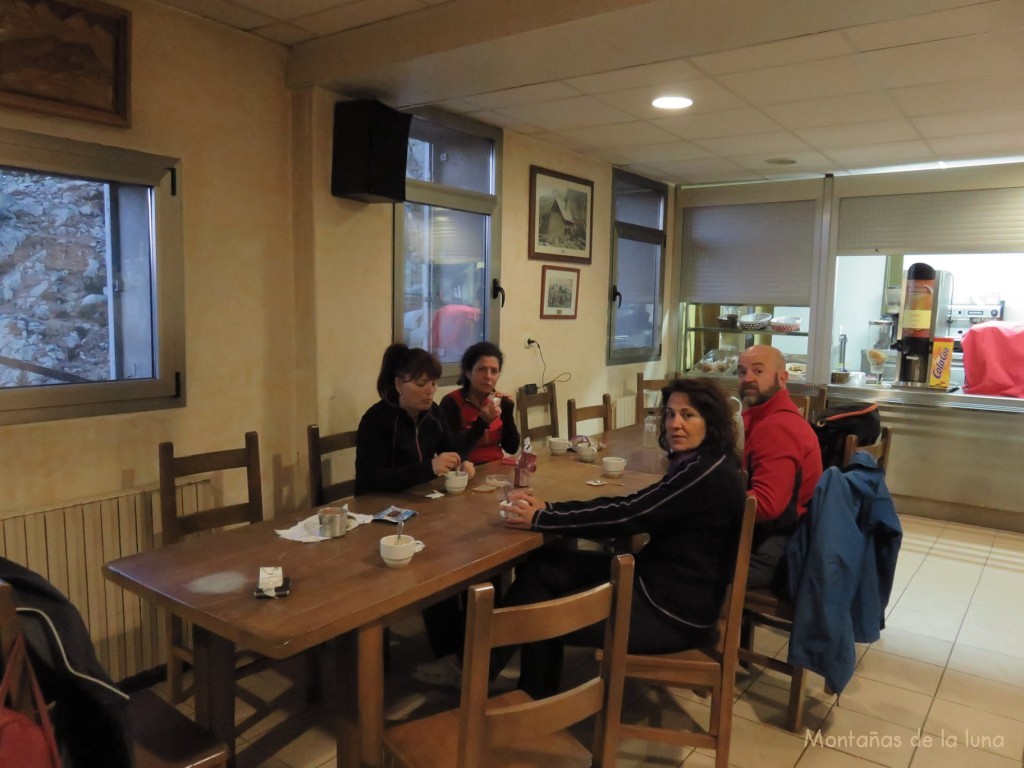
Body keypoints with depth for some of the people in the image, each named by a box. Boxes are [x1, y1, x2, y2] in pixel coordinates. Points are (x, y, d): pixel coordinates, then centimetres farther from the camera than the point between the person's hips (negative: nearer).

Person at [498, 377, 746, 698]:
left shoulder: (708, 474, -22)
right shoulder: (699, 465, 7)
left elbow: (626, 516, -24)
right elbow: (629, 505, 3)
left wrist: (540, 519, -17)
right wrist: (548, 507, -7)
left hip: (675, 611, -9)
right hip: (662, 581, 9)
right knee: (539, 567, 2)